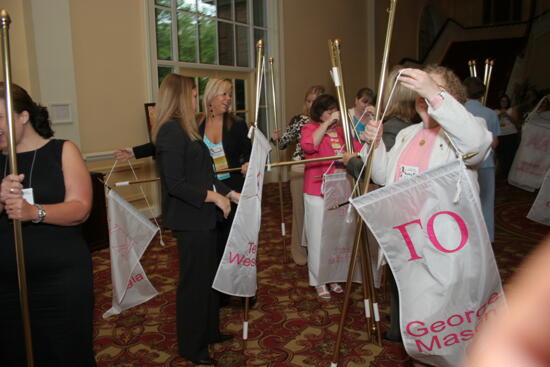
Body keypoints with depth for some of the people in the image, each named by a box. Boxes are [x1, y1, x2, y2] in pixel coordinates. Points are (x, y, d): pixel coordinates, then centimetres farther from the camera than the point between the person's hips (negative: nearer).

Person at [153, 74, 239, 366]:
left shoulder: (184, 128, 13)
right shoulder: (171, 131, -18)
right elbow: (175, 183, -24)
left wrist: (230, 193, 11)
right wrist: (214, 196, -17)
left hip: (201, 217, 10)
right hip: (189, 220, -10)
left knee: (208, 275, 19)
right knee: (194, 281, 3)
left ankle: (208, 332, 37)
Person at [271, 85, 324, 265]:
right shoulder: (298, 120, 1)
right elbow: (284, 144, 3)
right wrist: (277, 138, -17)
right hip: (300, 170, -1)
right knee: (300, 209, 6)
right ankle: (299, 249, 21)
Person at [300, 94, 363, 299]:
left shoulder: (342, 131, 11)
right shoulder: (310, 128, -2)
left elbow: (359, 149, 6)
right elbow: (308, 145, -24)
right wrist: (327, 123, -23)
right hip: (317, 193, -4)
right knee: (319, 238, 3)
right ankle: (319, 282, 17)